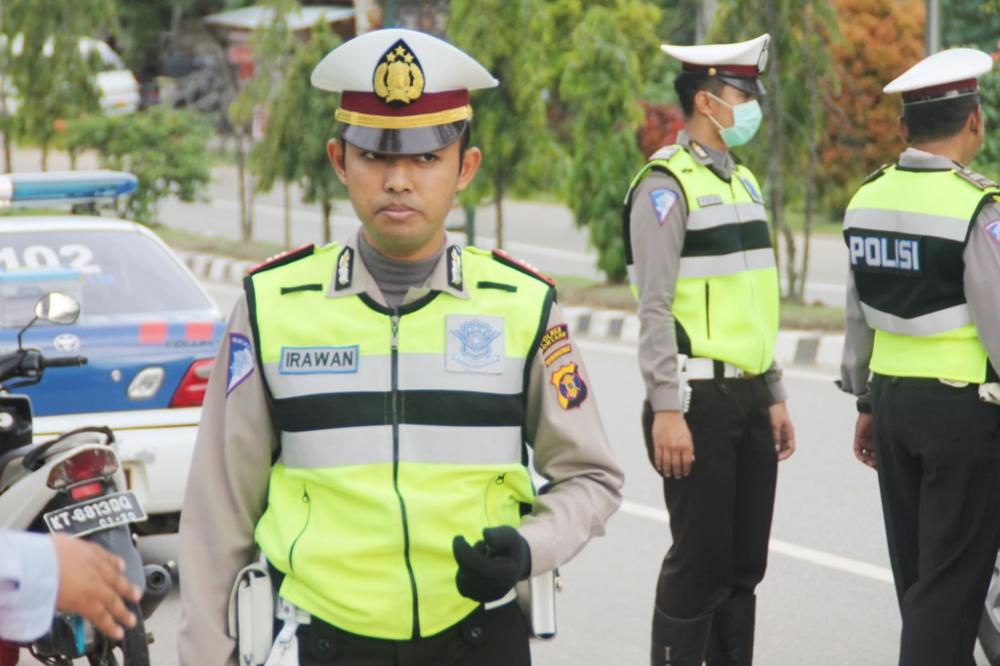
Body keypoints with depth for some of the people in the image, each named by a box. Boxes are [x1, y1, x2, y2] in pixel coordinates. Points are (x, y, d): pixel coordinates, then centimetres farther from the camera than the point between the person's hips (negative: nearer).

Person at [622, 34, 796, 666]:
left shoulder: (743, 180, 16)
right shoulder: (666, 185, -10)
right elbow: (655, 310, -16)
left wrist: (775, 397, 18)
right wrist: (666, 411, -20)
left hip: (750, 397, 8)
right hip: (700, 399, -8)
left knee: (746, 561, 11)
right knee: (700, 561, -3)